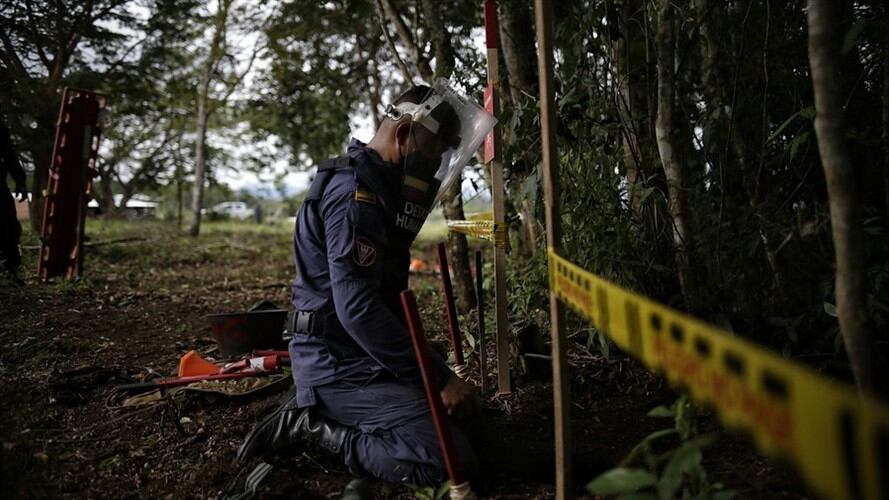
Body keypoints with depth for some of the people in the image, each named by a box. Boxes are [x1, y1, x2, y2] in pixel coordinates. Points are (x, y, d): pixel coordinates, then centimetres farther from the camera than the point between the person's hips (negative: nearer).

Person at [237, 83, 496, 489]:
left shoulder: (376, 184, 13)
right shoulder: (355, 190, -21)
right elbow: (357, 309, -29)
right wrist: (439, 378, -25)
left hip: (351, 354, 11)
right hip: (339, 364, -11)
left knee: (458, 415, 22)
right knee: (453, 462, -18)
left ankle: (317, 411, 14)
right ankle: (314, 427, -4)